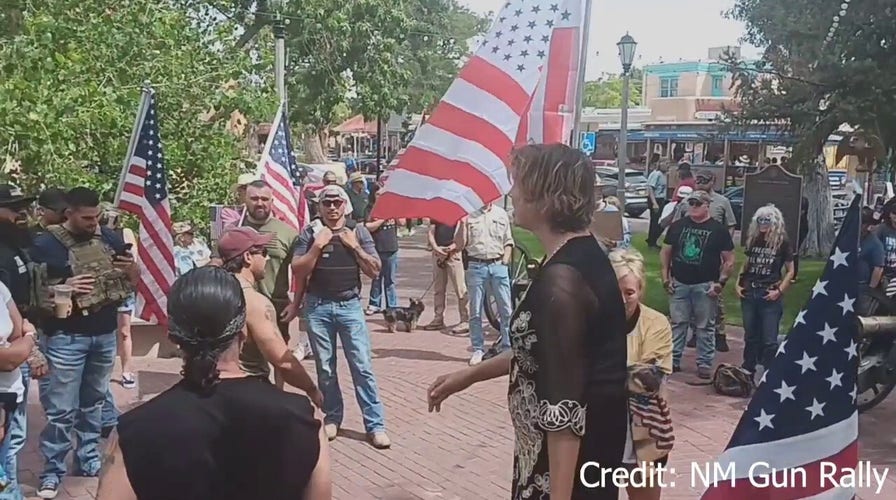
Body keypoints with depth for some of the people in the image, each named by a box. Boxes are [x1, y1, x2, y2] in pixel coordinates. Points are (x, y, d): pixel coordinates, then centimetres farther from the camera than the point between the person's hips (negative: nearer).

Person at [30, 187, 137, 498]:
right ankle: (52, 472, 9)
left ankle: (89, 459, 28)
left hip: (106, 333, 4)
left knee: (94, 401, 16)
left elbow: (133, 282, 13)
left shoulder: (109, 237, 5)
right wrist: (64, 287, -22)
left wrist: (130, 269, -10)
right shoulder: (46, 244, -7)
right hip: (66, 338, -4)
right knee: (61, 409, -2)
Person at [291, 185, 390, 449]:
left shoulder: (359, 231, 3)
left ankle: (375, 425, 0)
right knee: (325, 368, 9)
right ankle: (332, 417, 24)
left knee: (362, 366, -3)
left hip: (350, 305, 0)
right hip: (318, 307, 1)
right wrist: (317, 246, -14)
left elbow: (375, 271, 0)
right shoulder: (309, 233, 1)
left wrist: (355, 246, -10)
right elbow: (298, 272, -6)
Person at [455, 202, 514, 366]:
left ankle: (507, 347, 9)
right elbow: (459, 244, -1)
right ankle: (478, 349, 12)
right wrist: (462, 225, -14)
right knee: (475, 312, 4)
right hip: (476, 266, -1)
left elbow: (508, 241, 13)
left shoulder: (501, 214, 11)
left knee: (506, 310, 0)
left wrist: (505, 261, 0)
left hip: (498, 265, 1)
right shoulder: (469, 215, 3)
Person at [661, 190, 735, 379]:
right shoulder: (677, 226, 6)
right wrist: (666, 277, 3)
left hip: (705, 286, -2)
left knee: (704, 326, 4)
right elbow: (665, 252, 12)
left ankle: (705, 363, 12)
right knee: (677, 323, 8)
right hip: (679, 284, 2)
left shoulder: (718, 229, -1)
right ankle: (673, 360, 16)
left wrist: (721, 282, -8)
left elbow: (729, 260, 0)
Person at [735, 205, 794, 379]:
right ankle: (747, 372, 26)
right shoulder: (753, 240, 9)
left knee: (769, 340, -2)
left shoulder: (782, 243, -4)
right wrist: (738, 284, 7)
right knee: (750, 337, 15)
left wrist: (779, 290, -11)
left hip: (770, 296, -5)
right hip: (749, 294, 5)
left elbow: (790, 271, -1)